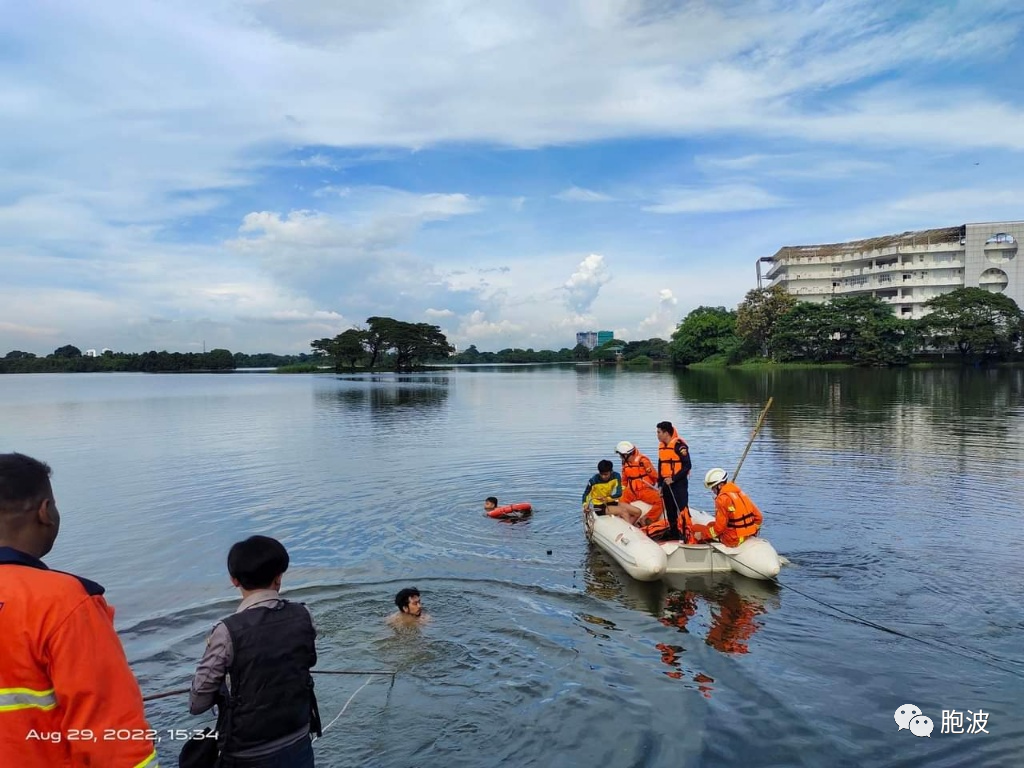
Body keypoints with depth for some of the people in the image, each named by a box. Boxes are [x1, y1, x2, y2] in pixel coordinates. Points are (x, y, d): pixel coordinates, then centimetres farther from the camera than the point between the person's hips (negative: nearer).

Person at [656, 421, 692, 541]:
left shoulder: (679, 445, -14)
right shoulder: (661, 446, 12)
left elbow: (687, 465, -16)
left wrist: (673, 479, -18)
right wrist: (660, 484, 15)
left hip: (679, 483, -8)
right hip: (666, 484, 8)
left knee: (682, 509, -12)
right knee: (670, 510, 14)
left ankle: (686, 534, -9)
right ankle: (673, 532, 24)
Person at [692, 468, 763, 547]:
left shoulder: (722, 498, -17)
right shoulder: (740, 493, 7)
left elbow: (719, 527, -18)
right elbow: (758, 517, 9)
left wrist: (702, 535, -5)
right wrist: (752, 532, 22)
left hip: (732, 540, -9)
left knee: (696, 528, 4)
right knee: (711, 525, 29)